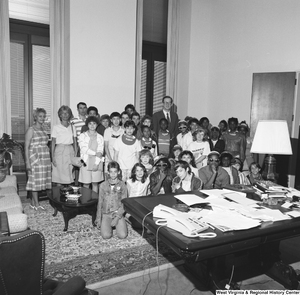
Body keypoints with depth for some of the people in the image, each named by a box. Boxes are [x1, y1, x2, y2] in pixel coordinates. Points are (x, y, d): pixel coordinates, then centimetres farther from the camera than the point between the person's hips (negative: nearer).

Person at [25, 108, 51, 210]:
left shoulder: (43, 129, 14)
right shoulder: (31, 130, -5)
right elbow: (26, 147, -9)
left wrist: (49, 159, 13)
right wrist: (27, 162, -15)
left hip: (45, 157, 7)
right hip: (35, 157, -6)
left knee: (41, 179, 7)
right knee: (35, 179, -2)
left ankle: (33, 202, 17)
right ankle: (36, 204, 5)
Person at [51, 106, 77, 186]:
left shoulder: (72, 127, 10)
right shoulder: (56, 127, 1)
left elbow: (75, 142, 11)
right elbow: (53, 143, 0)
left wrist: (76, 155, 3)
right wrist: (53, 157, -6)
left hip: (70, 151, 3)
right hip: (59, 152, -3)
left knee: (70, 176, 3)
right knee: (59, 179, -2)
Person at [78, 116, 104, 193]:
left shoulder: (100, 137, 9)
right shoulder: (82, 136, 6)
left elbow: (100, 151, 1)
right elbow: (83, 149, -5)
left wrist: (96, 163, -10)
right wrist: (95, 153, -9)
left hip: (97, 162, 1)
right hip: (86, 162, -1)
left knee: (95, 183, 4)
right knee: (86, 184, 0)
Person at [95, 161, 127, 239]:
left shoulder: (122, 185, 1)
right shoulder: (103, 185, 4)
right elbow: (100, 202, 8)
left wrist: (117, 217, -12)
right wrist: (98, 219, 5)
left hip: (118, 213, 0)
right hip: (106, 213, 1)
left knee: (122, 235, -18)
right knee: (106, 235, -20)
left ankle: (117, 223, 11)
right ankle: (109, 225, 12)